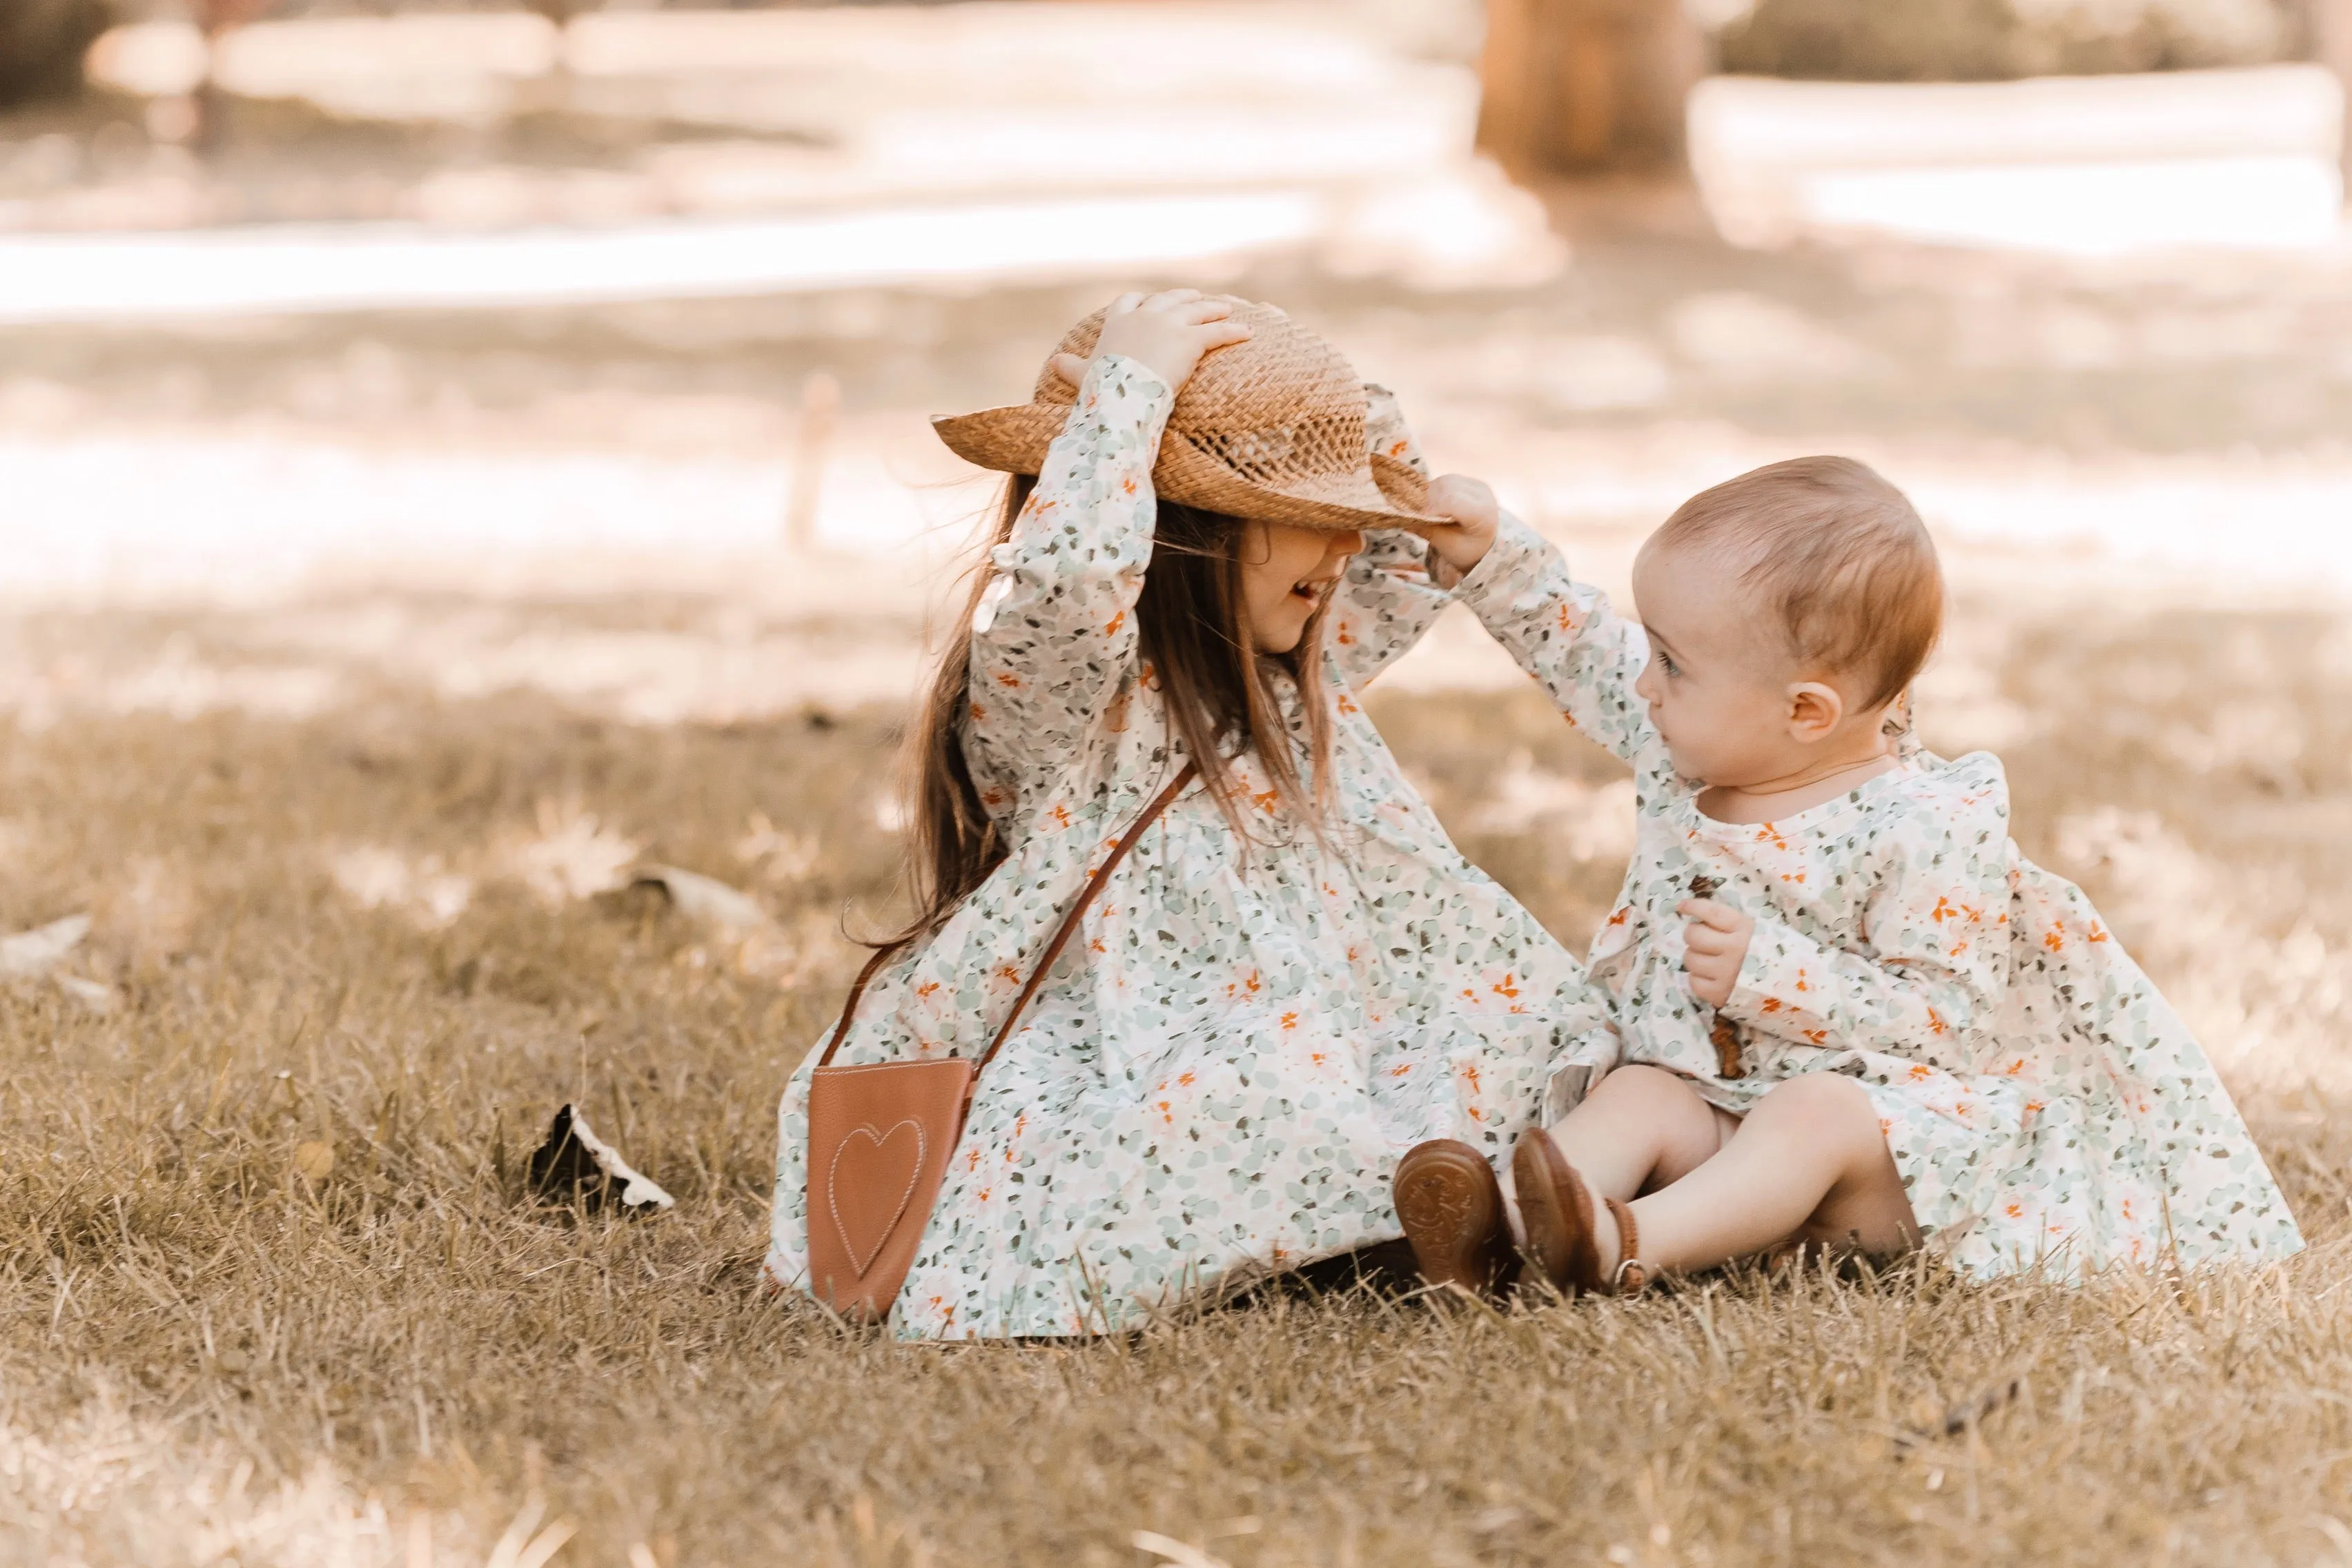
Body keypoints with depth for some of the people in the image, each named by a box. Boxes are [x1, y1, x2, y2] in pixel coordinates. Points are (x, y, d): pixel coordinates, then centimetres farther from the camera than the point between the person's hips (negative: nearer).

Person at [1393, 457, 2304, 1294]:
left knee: (1810, 1118, -35)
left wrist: (1766, 971, -26)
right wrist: (1493, 554, 6)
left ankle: (1633, 1247, -56)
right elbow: (1579, 650, 18)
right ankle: (1503, 1216, -46)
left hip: (1885, 1112, -6)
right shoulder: (1694, 742, 2)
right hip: (1720, 1093, 7)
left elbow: (1956, 1016, -22)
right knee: (1640, 1092, -21)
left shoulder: (1925, 833, -21)